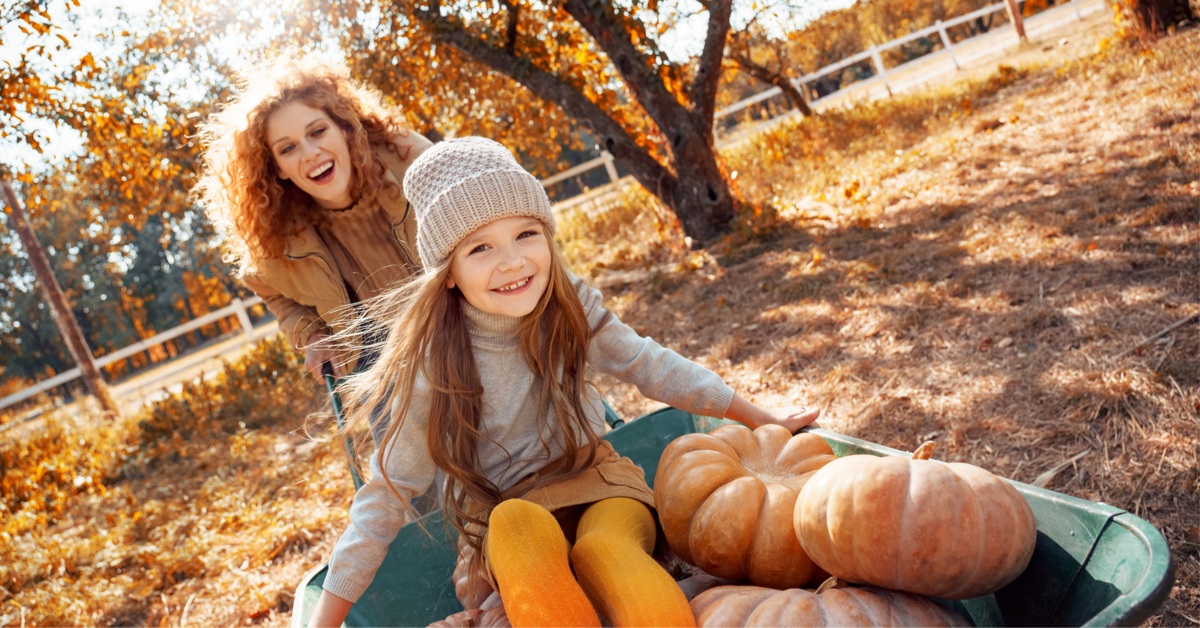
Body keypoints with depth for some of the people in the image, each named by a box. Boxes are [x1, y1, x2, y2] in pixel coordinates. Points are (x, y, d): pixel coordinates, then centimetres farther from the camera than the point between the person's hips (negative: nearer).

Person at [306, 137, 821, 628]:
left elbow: (648, 365, 4)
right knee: (519, 526, -37)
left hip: (591, 478, 2)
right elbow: (387, 493, -11)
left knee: (607, 548, -33)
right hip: (498, 517, -1)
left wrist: (761, 419, 9)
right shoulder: (431, 364, -17)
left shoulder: (568, 304, -10)